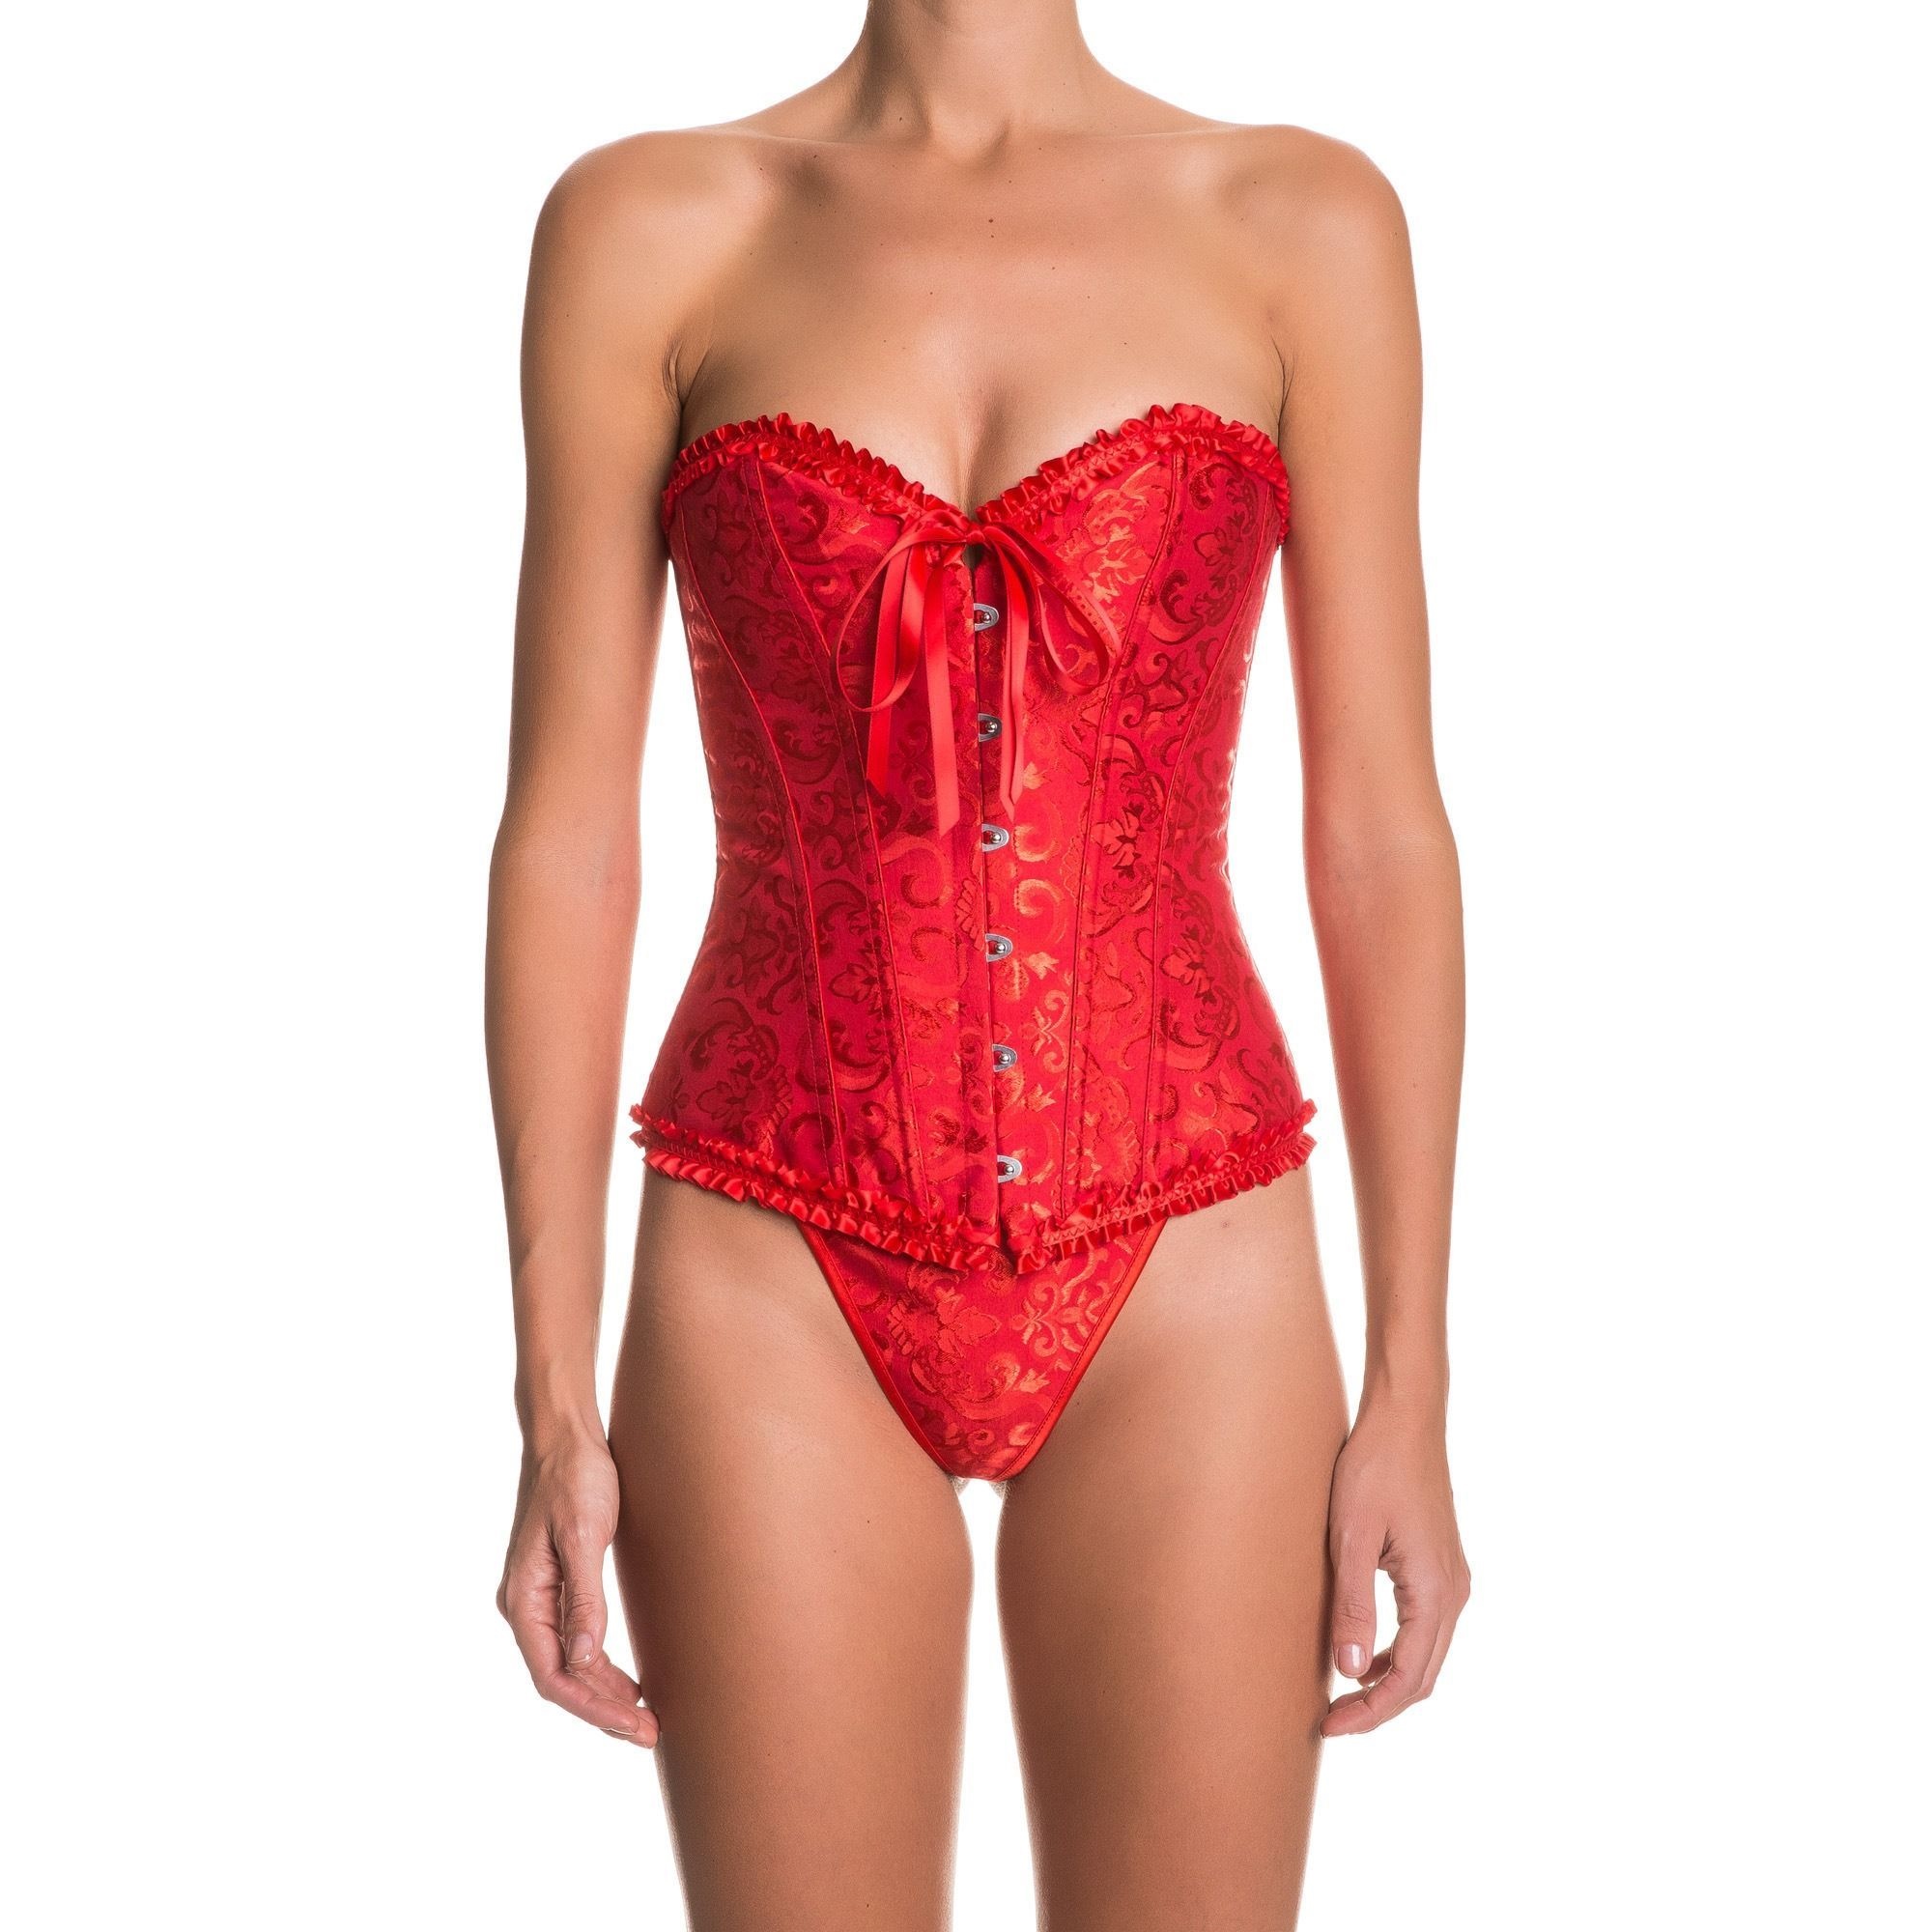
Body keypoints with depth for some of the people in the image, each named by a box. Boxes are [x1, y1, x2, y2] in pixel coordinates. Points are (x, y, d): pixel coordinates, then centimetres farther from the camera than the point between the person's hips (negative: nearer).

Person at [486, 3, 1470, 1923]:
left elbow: (1377, 829, 1)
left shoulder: (1300, 227, 2)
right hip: (784, 1298, 0)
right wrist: (552, 1409, -3)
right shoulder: (648, 229, 1)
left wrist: (1412, 1386, 0)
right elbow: (566, 827, 0)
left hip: (1182, 1291, 1)